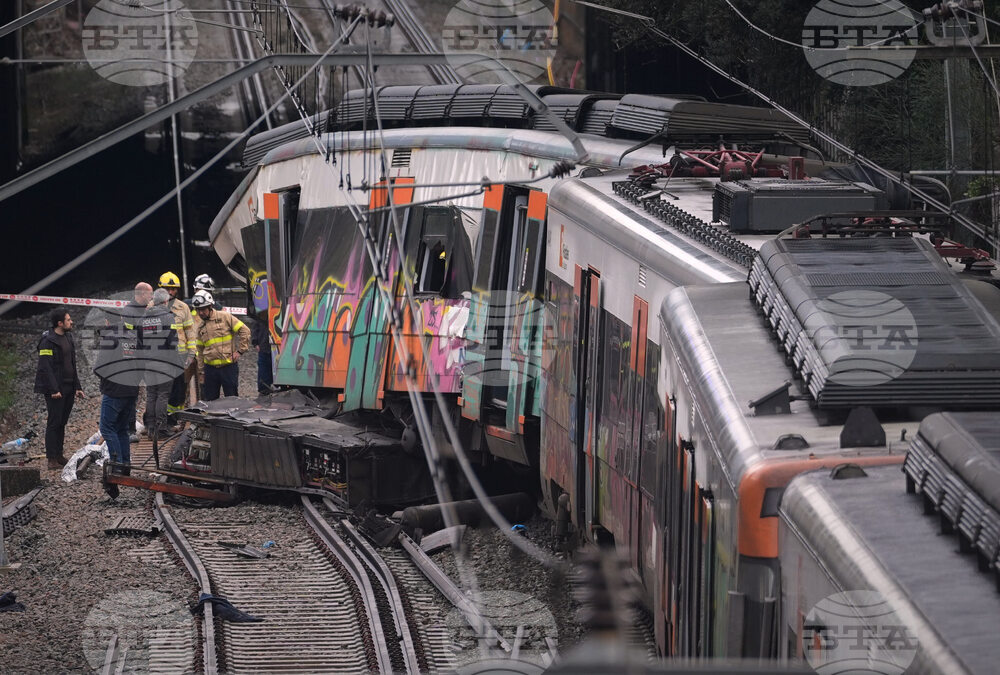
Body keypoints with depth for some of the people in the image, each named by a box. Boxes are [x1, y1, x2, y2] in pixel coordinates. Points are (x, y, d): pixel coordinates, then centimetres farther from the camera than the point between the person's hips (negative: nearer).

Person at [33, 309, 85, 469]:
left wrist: (77, 387, 16)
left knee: (62, 422, 11)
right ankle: (52, 459, -5)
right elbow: (45, 367, -17)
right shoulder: (48, 341, -13)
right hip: (55, 390, -8)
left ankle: (59, 455, 17)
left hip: (68, 389, 8)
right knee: (54, 423, -6)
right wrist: (54, 390, -21)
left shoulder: (67, 338, 15)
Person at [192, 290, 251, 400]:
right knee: (210, 400, 5)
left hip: (229, 365, -5)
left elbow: (244, 331, -4)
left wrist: (240, 351, -7)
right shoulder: (201, 326, 13)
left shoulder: (225, 317, -4)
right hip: (210, 368, 5)